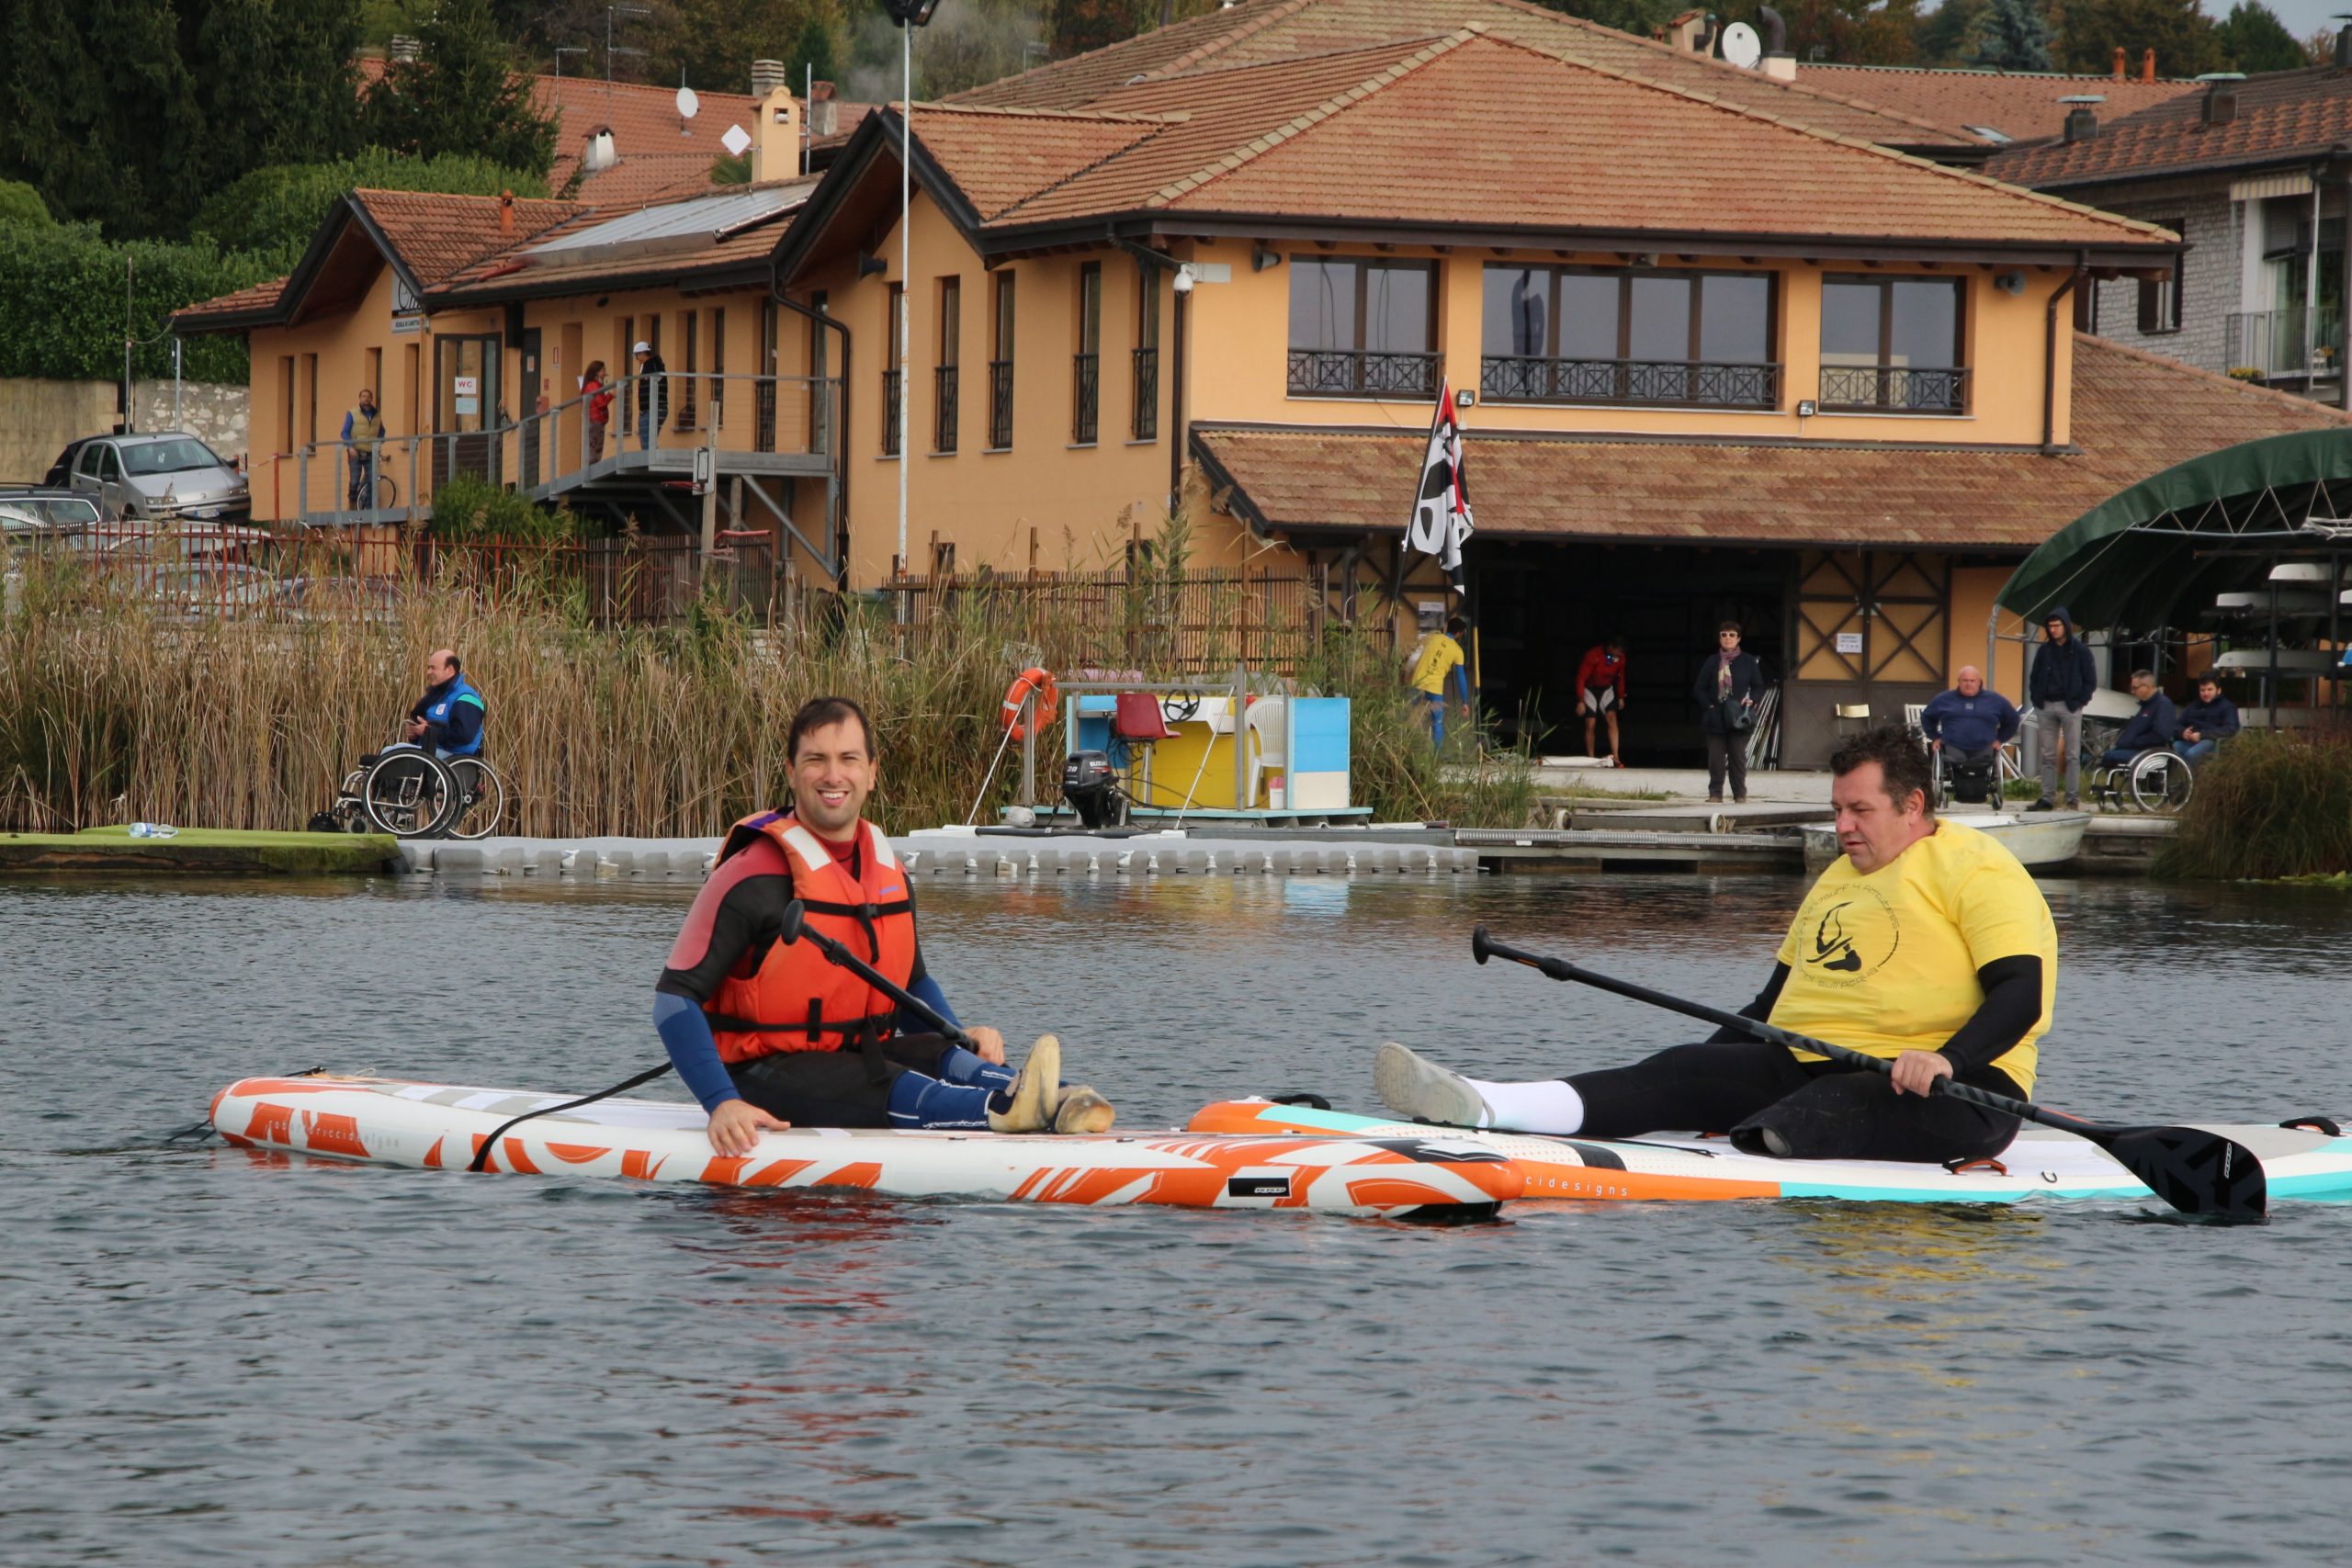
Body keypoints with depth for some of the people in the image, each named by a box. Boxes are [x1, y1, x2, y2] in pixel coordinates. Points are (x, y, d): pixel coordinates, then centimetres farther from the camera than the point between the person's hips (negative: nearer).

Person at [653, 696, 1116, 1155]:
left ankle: (1053, 1107, -52)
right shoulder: (757, 877, -13)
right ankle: (1004, 1107, -60)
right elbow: (676, 997, -16)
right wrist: (722, 1104, -28)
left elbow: (912, 984, 26)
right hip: (764, 1075, -6)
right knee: (886, 1087, -34)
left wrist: (960, 1039, 4)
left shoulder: (890, 875, 10)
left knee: (939, 1055, -24)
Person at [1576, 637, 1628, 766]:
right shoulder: (1593, 655, -27)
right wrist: (1581, 701, -22)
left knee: (1612, 719, -14)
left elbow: (1620, 677, 7)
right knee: (1590, 724, -7)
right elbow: (1581, 678, -22)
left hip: (1606, 690, 3)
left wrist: (1621, 697, 10)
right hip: (1590, 689, -3)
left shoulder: (1620, 658, -12)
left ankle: (1615, 757, -19)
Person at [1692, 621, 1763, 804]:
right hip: (1716, 718, 1)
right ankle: (1715, 793, 6)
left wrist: (1751, 700, -10)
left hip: (1738, 718, -1)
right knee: (1716, 757, 0)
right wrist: (1708, 705, -7)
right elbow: (1699, 689, 8)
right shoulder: (1712, 662, 7)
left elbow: (1759, 687, 9)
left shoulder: (1748, 662, 6)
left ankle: (1740, 794, 8)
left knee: (1738, 757, 2)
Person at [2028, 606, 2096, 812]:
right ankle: (2048, 798, 6)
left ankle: (2073, 798, -2)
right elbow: (2034, 678, 16)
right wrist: (2036, 700, 4)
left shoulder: (2080, 650, -1)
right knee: (2048, 756, 4)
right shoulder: (2044, 651, 10)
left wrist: (2079, 702, -7)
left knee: (2073, 755, -3)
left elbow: (2090, 681, 1)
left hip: (2069, 707, -4)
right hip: (2046, 707, 4)